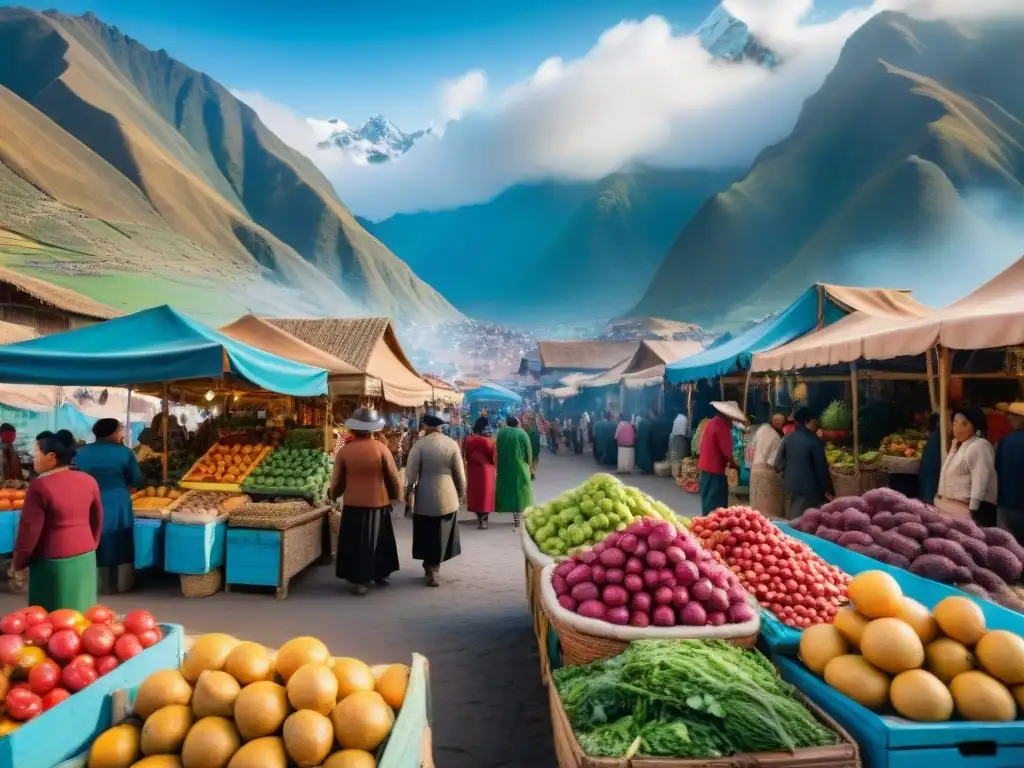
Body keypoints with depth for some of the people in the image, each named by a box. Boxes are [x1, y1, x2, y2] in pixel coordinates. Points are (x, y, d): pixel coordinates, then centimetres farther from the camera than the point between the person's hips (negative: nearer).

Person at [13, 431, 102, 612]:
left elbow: (29, 529, -11)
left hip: (53, 560, -5)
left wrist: (18, 563, 2)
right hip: (85, 555, 5)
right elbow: (98, 520, 11)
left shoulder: (40, 486, -13)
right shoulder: (88, 481, 3)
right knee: (81, 609, 14)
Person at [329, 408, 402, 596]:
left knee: (356, 543, 9)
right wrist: (396, 495, 11)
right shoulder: (381, 448, -10)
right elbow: (393, 476, -5)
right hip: (378, 503, 0)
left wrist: (334, 496, 22)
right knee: (378, 541, 17)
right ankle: (381, 574, 28)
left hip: (353, 504, 0)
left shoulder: (345, 451, -5)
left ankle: (359, 581, 9)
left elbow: (337, 480, 3)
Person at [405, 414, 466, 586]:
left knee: (428, 535, 10)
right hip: (448, 496, 2)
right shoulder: (452, 444, -4)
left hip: (425, 497, -2)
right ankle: (434, 567, 25)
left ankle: (431, 569, 14)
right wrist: (462, 493, 13)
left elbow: (411, 473, -9)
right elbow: (460, 473, 0)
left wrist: (407, 491, 6)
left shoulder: (419, 445, -10)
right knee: (442, 534, 16)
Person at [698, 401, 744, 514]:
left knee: (709, 500, 18)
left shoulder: (712, 422, 9)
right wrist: (733, 465, 1)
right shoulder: (722, 428, -19)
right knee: (716, 504, -1)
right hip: (715, 469, -9)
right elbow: (727, 452, -19)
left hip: (706, 466, 9)